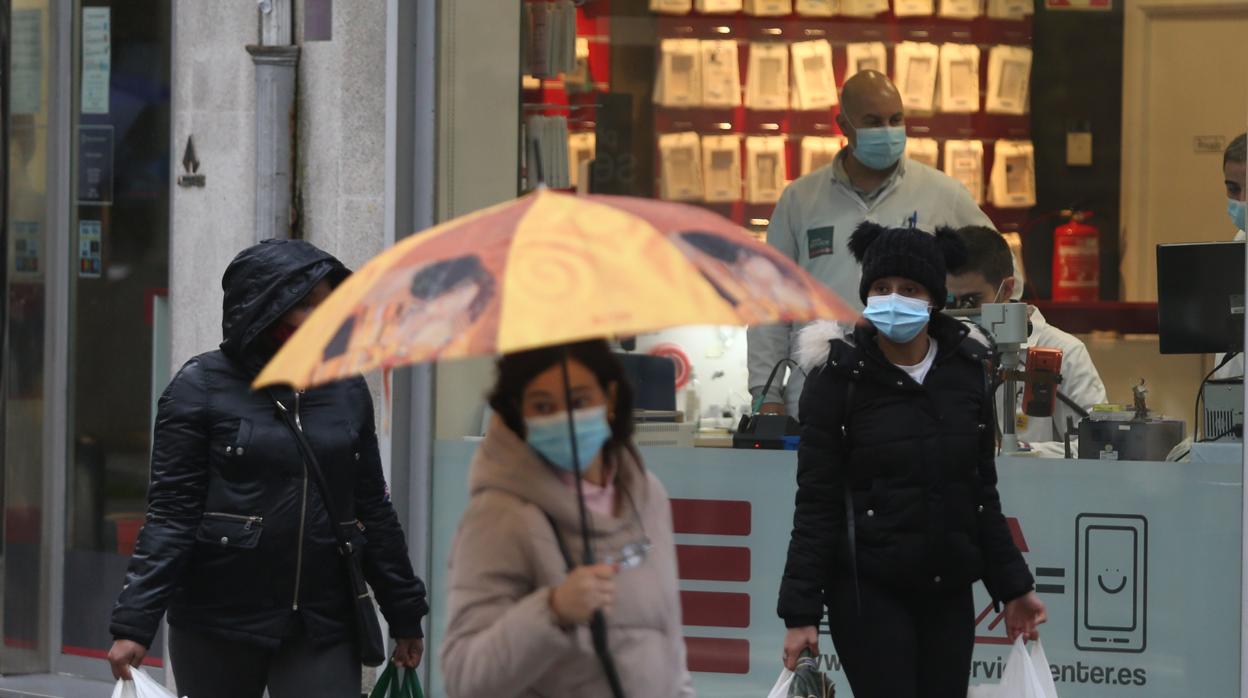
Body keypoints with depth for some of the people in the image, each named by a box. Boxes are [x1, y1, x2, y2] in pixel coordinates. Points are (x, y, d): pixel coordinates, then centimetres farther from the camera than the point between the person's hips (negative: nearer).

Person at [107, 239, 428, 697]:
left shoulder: (347, 391, 9)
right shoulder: (202, 387, -3)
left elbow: (373, 510, 16)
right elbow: (170, 514, -7)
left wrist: (405, 616, 17)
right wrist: (134, 624, -14)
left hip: (322, 624, 3)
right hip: (219, 627, -3)